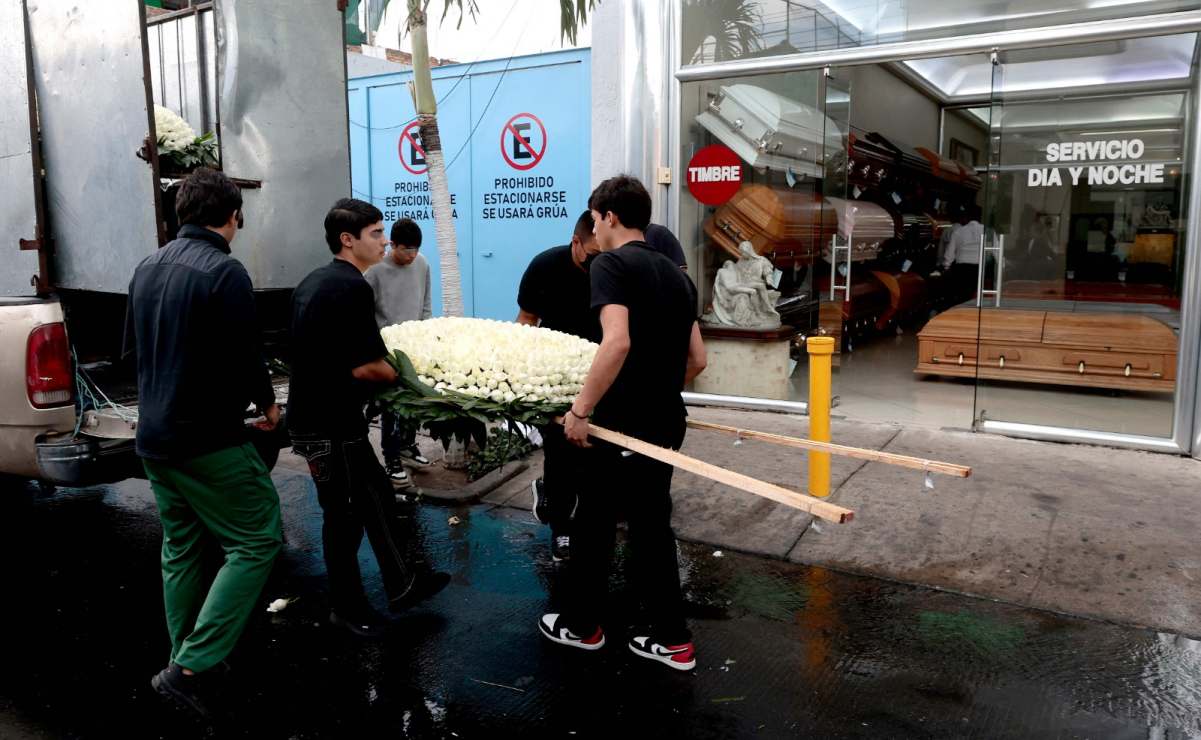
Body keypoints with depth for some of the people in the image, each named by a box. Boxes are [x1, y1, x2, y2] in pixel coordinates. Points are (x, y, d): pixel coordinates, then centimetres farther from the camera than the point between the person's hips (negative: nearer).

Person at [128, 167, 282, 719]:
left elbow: (136, 348, 17)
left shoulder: (147, 268, 9)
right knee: (256, 541, 0)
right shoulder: (224, 272, -17)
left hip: (154, 437, 9)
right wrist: (267, 402, 0)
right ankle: (193, 668, -4)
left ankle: (184, 664, 26)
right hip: (208, 440, -8)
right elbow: (244, 358, -18)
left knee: (182, 549, 17)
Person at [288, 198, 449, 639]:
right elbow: (364, 368, -24)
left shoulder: (314, 281, 10)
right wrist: (396, 374, -6)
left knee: (376, 498, 18)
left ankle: (401, 585, 29)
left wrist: (380, 368, 13)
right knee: (345, 515, 6)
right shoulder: (352, 287, -20)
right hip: (330, 424, -10)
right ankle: (347, 608, 23)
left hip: (314, 413, 10)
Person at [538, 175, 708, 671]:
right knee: (652, 526, 16)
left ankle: (582, 626, 28)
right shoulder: (676, 274, 12)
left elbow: (617, 341, -28)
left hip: (623, 423, -7)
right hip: (666, 422, 7)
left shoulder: (610, 263, -12)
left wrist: (581, 410, -22)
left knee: (594, 524, 11)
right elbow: (697, 359, 13)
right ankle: (672, 640, 22)